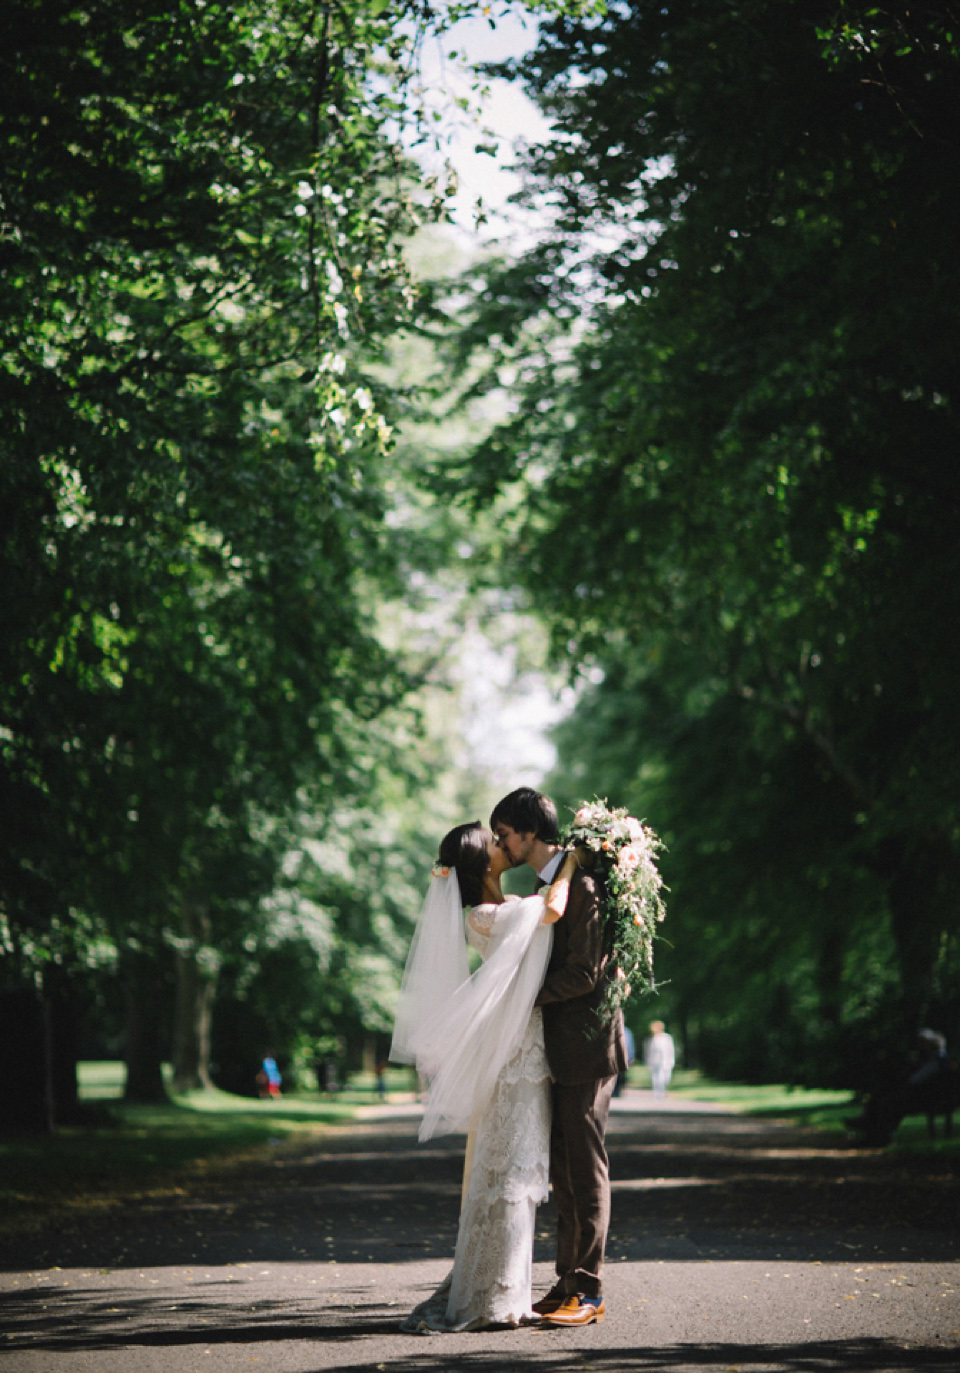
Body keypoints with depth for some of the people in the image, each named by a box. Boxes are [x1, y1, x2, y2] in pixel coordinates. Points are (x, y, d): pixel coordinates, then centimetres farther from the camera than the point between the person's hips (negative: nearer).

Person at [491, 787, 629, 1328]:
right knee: (564, 1170, 11)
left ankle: (589, 1293, 0)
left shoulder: (581, 884, -16)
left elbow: (584, 973, -19)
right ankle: (570, 1282, 17)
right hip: (560, 1049, 10)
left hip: (585, 1046, -10)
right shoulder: (547, 884, 16)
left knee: (586, 1170, -5)